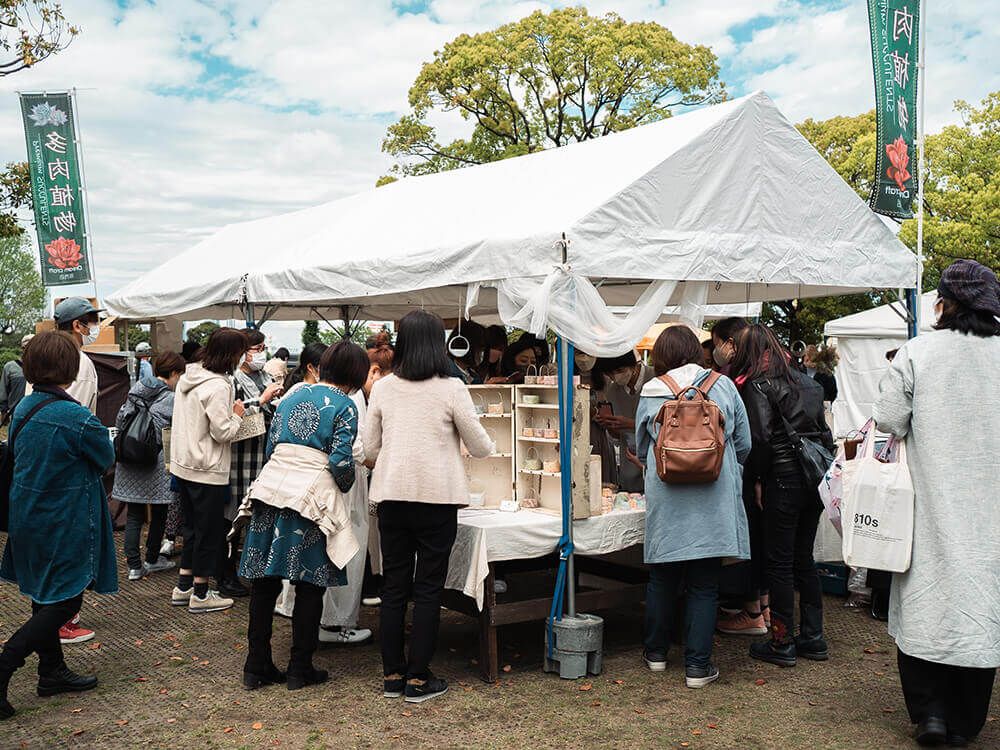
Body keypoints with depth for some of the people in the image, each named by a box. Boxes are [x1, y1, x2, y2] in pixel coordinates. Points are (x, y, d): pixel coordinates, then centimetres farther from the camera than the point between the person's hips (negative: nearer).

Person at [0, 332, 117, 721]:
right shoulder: (78, 418, -24)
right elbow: (107, 459, -7)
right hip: (65, 524, -8)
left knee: (45, 597, 18)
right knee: (64, 601, 3)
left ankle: (52, 672, 30)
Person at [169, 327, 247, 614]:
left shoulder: (188, 376, 7)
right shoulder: (218, 386, -21)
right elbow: (223, 433, -21)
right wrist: (237, 415, -4)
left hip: (183, 466, 9)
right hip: (208, 471, -9)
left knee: (192, 528, 20)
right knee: (209, 532, 4)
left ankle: (183, 587, 27)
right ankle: (200, 595, 13)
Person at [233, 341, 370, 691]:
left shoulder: (293, 396, 16)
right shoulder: (344, 406, -3)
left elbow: (271, 445, 15)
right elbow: (341, 461, -11)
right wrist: (346, 485, 9)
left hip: (271, 486, 6)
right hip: (310, 495, -6)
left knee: (264, 582, 9)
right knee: (309, 585, 6)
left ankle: (257, 667, 17)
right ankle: (300, 669, 14)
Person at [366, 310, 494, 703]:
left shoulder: (383, 388, 2)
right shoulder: (451, 389, -8)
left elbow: (370, 449, 8)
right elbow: (480, 448, -1)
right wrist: (485, 446, 21)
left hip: (392, 495, 4)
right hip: (436, 496, -3)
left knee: (394, 586, 12)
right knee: (428, 589, 5)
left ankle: (392, 675, 19)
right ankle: (418, 679, 10)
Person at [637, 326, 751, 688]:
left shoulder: (650, 393, 2)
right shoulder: (723, 386, 1)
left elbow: (641, 447, 13)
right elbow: (743, 444, 7)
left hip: (665, 500, 1)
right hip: (713, 503, -1)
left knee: (662, 578, 15)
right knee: (704, 584, 6)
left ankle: (656, 652, 27)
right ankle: (698, 665, 9)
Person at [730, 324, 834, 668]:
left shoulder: (757, 384, -9)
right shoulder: (804, 379, 13)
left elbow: (761, 437, -17)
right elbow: (823, 430, 14)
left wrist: (758, 479, -6)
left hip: (784, 478, -7)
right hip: (816, 478, 7)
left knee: (780, 562, 2)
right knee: (804, 558, 16)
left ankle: (782, 643, 8)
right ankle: (813, 637, 21)